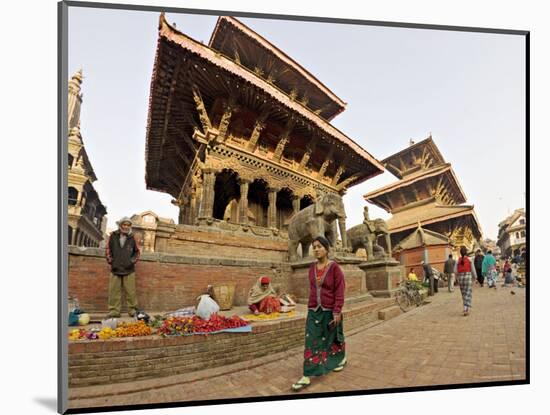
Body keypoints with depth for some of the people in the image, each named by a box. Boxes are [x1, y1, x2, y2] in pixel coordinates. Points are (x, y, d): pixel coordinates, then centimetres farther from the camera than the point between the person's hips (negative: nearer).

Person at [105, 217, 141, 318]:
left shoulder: (132, 238, 3)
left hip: (129, 269, 0)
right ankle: (114, 311, 12)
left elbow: (137, 252, 12)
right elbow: (108, 250, 9)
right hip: (115, 269, 1)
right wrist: (110, 261, 2)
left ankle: (133, 310, 10)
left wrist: (133, 260, 0)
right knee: (114, 292, 3)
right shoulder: (113, 236, 3)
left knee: (131, 292, 2)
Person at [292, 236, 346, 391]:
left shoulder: (334, 267, -13)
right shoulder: (312, 268, 3)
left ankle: (342, 358, 44)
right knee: (311, 342, 1)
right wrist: (312, 307, 13)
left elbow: (340, 291, -14)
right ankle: (307, 377, 5)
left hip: (330, 311, -4)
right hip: (313, 311, 4)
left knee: (332, 338, 16)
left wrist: (337, 312, -17)